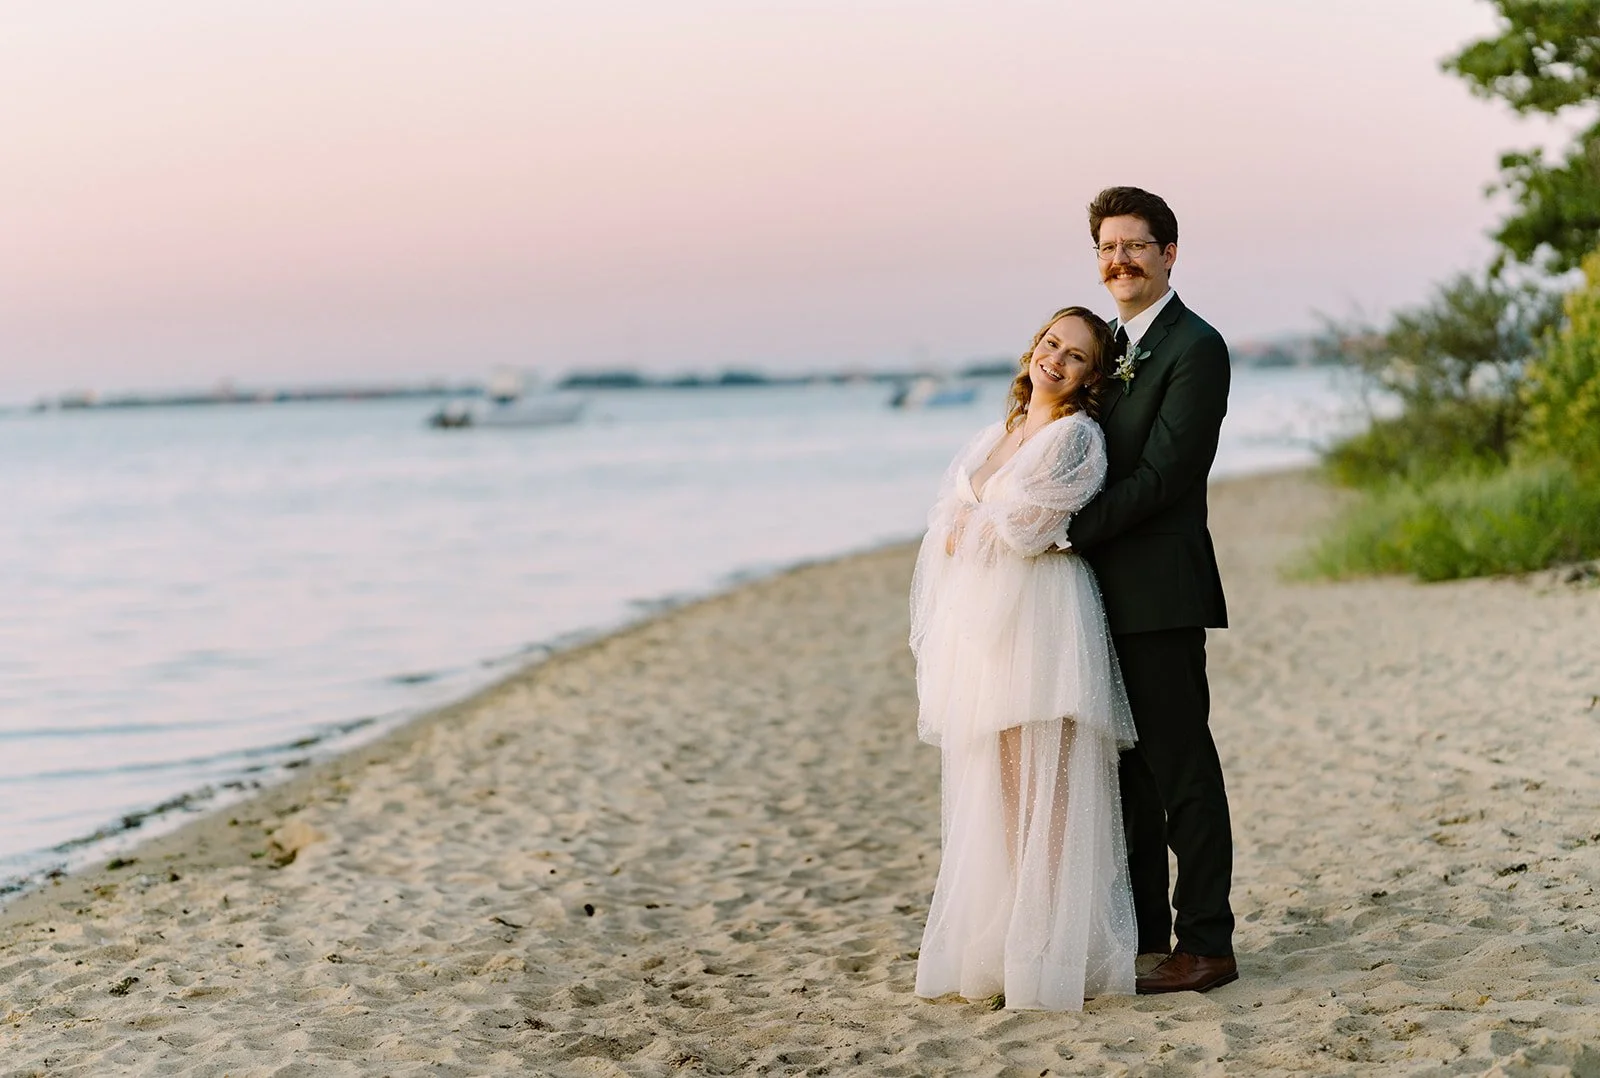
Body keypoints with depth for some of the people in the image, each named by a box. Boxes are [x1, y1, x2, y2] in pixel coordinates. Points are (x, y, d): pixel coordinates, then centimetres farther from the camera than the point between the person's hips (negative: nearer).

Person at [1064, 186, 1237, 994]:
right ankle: (1142, 932, 22)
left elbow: (1161, 475, -17)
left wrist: (1066, 532, -19)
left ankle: (1206, 944, 1)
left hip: (1161, 591, -9)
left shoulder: (1195, 348, -10)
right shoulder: (1113, 348, 18)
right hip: (1111, 593, 9)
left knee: (1180, 769, -4)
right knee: (1127, 769, 13)